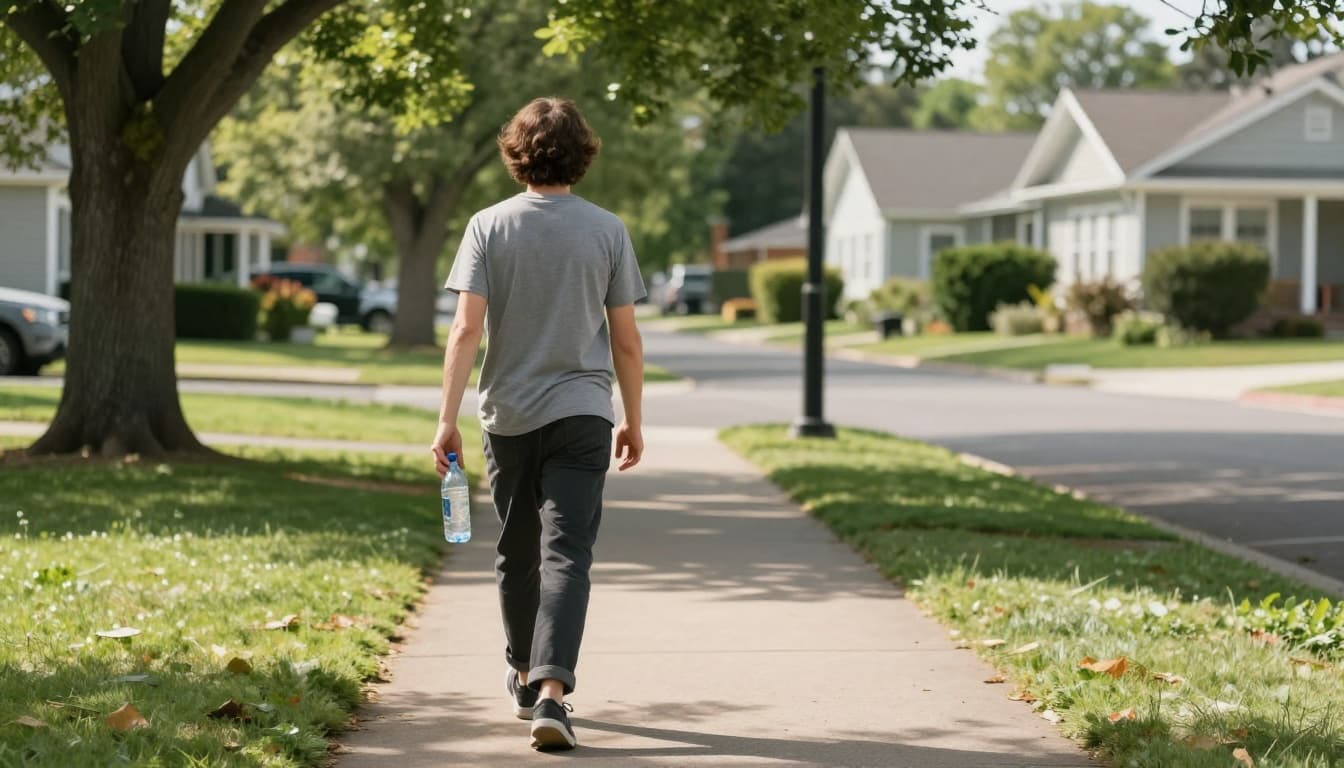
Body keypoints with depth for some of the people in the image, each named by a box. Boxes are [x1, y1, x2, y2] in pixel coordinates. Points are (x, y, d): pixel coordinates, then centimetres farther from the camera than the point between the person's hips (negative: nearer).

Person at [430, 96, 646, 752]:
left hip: (509, 415, 1)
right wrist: (633, 420, 12)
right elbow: (626, 339, 1)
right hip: (582, 414, -1)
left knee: (517, 554, 17)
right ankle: (551, 691, -20)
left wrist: (447, 419, -8)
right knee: (566, 556, -5)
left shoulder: (488, 227, -3)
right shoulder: (607, 231, -1)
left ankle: (526, 677, 34)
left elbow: (467, 329, -10)